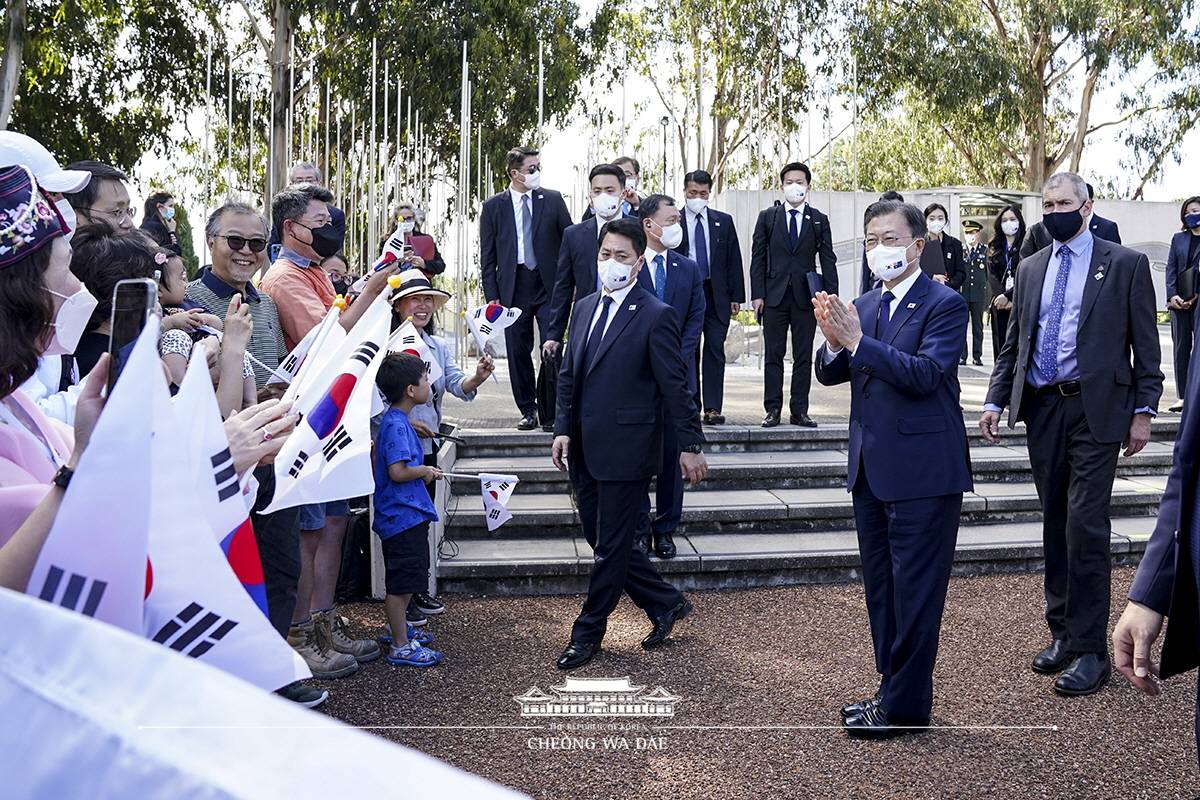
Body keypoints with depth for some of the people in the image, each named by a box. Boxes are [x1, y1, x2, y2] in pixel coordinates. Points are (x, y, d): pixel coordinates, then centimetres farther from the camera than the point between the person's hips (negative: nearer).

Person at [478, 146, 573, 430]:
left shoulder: (553, 200, 4)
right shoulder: (493, 206, 3)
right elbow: (487, 255, 5)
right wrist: (492, 296, -2)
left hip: (549, 285, -1)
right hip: (513, 287, 1)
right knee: (518, 352, 6)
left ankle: (550, 412, 5)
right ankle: (528, 410, 18)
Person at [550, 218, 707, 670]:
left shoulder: (656, 317, -10)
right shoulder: (585, 308, 11)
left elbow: (675, 386, -9)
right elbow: (568, 375, 15)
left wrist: (690, 445, -8)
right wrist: (563, 428, 6)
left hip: (626, 448, -7)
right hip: (584, 448, 7)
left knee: (611, 546, 4)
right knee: (601, 539, 14)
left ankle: (588, 633, 19)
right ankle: (666, 604, 30)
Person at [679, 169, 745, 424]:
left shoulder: (723, 221, 9)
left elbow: (734, 260, 8)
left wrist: (736, 296, 4)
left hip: (716, 295, 1)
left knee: (714, 350, -4)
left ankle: (713, 408, -4)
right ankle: (691, 406, 12)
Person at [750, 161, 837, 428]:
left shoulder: (819, 221, 8)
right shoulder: (767, 217, 7)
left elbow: (828, 261, 5)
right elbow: (758, 258, 4)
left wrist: (831, 298, -3)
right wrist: (757, 294, -5)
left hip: (805, 296, 1)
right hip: (774, 295, 0)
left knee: (804, 356, 4)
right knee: (773, 356, 2)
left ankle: (799, 411, 9)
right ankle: (773, 410, 6)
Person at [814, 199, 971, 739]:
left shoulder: (944, 304, -9)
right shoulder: (863, 306, 12)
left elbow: (924, 374, -22)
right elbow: (830, 374, 5)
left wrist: (858, 341, -25)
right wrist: (834, 342, -15)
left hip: (922, 472, -8)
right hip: (871, 469, 8)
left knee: (915, 590, 0)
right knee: (880, 589, 16)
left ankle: (906, 705, 10)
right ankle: (892, 690, 29)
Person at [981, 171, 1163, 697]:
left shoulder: (1125, 265, 1)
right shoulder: (1030, 269, 14)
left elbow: (1145, 344, 0)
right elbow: (1014, 343, 16)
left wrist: (1143, 411, -5)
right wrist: (996, 400, 6)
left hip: (1095, 409, -5)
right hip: (1042, 410, 5)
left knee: (1085, 526, -8)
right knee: (1056, 526, 11)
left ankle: (1090, 649, 1)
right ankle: (1063, 633, 21)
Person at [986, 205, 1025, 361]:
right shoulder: (994, 248, 16)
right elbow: (992, 275, 5)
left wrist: (1008, 296, -15)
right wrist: (1001, 297, -9)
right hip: (1000, 305, 4)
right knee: (1000, 347, 3)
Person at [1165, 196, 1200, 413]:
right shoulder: (1178, 238, 14)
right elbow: (1171, 268, 8)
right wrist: (1172, 295, -5)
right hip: (1179, 302, 4)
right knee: (1180, 348, 4)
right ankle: (1183, 397, 7)